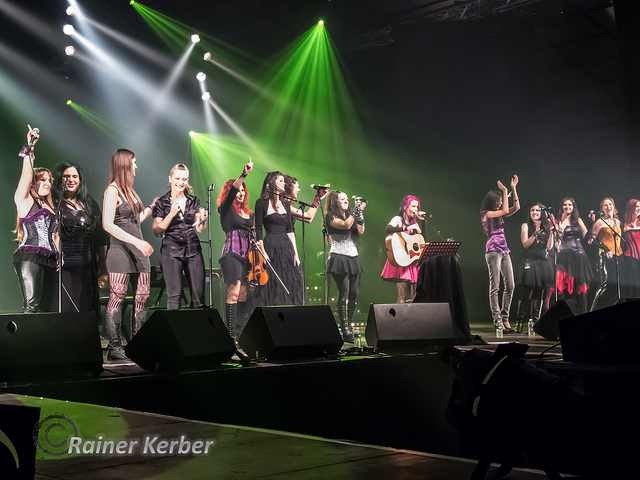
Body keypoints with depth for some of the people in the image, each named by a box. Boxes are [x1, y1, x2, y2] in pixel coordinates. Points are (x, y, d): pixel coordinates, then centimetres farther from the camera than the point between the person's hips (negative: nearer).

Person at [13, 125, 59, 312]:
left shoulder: (50, 208, 25)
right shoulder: (24, 200, 7)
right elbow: (27, 174, -7)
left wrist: (59, 255, 11)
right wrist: (29, 149, -15)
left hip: (50, 259, 7)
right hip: (30, 256, -7)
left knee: (52, 309, -1)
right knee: (32, 305, -21)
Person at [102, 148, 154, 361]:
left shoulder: (129, 190, 17)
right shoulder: (112, 190, -6)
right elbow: (107, 225, -14)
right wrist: (137, 241, -19)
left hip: (138, 249, 8)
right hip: (120, 249, -8)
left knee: (142, 296, 4)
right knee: (117, 297, -7)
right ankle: (114, 347, -4)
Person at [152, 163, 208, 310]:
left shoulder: (193, 201, 10)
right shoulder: (162, 202, 3)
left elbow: (199, 229, 9)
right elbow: (157, 230, -2)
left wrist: (202, 220, -13)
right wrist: (171, 214, -13)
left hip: (193, 250, 3)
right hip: (172, 251, -3)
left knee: (198, 294, -2)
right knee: (174, 295, -7)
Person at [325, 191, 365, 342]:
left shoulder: (350, 215, 19)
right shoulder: (331, 217, 0)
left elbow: (361, 231, 5)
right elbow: (345, 225, -17)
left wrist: (360, 213, -2)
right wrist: (356, 210, -10)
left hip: (353, 258, 7)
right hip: (339, 258, -7)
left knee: (354, 295, 3)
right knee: (344, 295, -9)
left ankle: (348, 326, 12)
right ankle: (345, 330, -7)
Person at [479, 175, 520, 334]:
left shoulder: (499, 214, 18)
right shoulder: (486, 214, -3)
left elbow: (516, 208, 13)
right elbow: (505, 211, -13)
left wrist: (514, 188, 10)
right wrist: (505, 191, -5)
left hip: (504, 250, 8)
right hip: (493, 250, -8)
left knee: (510, 286, 2)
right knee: (495, 287, -8)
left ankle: (505, 319, 8)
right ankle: (498, 321, -9)